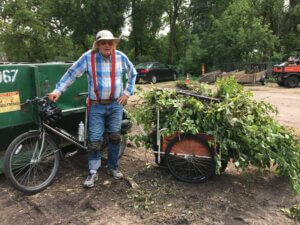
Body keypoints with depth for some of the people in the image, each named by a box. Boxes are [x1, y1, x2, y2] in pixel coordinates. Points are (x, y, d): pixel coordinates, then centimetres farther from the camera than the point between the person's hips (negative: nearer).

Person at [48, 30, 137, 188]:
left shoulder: (121, 57, -2)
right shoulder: (88, 57, -9)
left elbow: (132, 74, 12)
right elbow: (71, 74, -4)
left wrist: (127, 92, 5)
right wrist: (58, 90, -10)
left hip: (116, 105, 2)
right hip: (96, 106, -2)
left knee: (115, 137, 8)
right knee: (94, 140, -2)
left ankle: (113, 167, 27)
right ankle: (93, 172, 13)